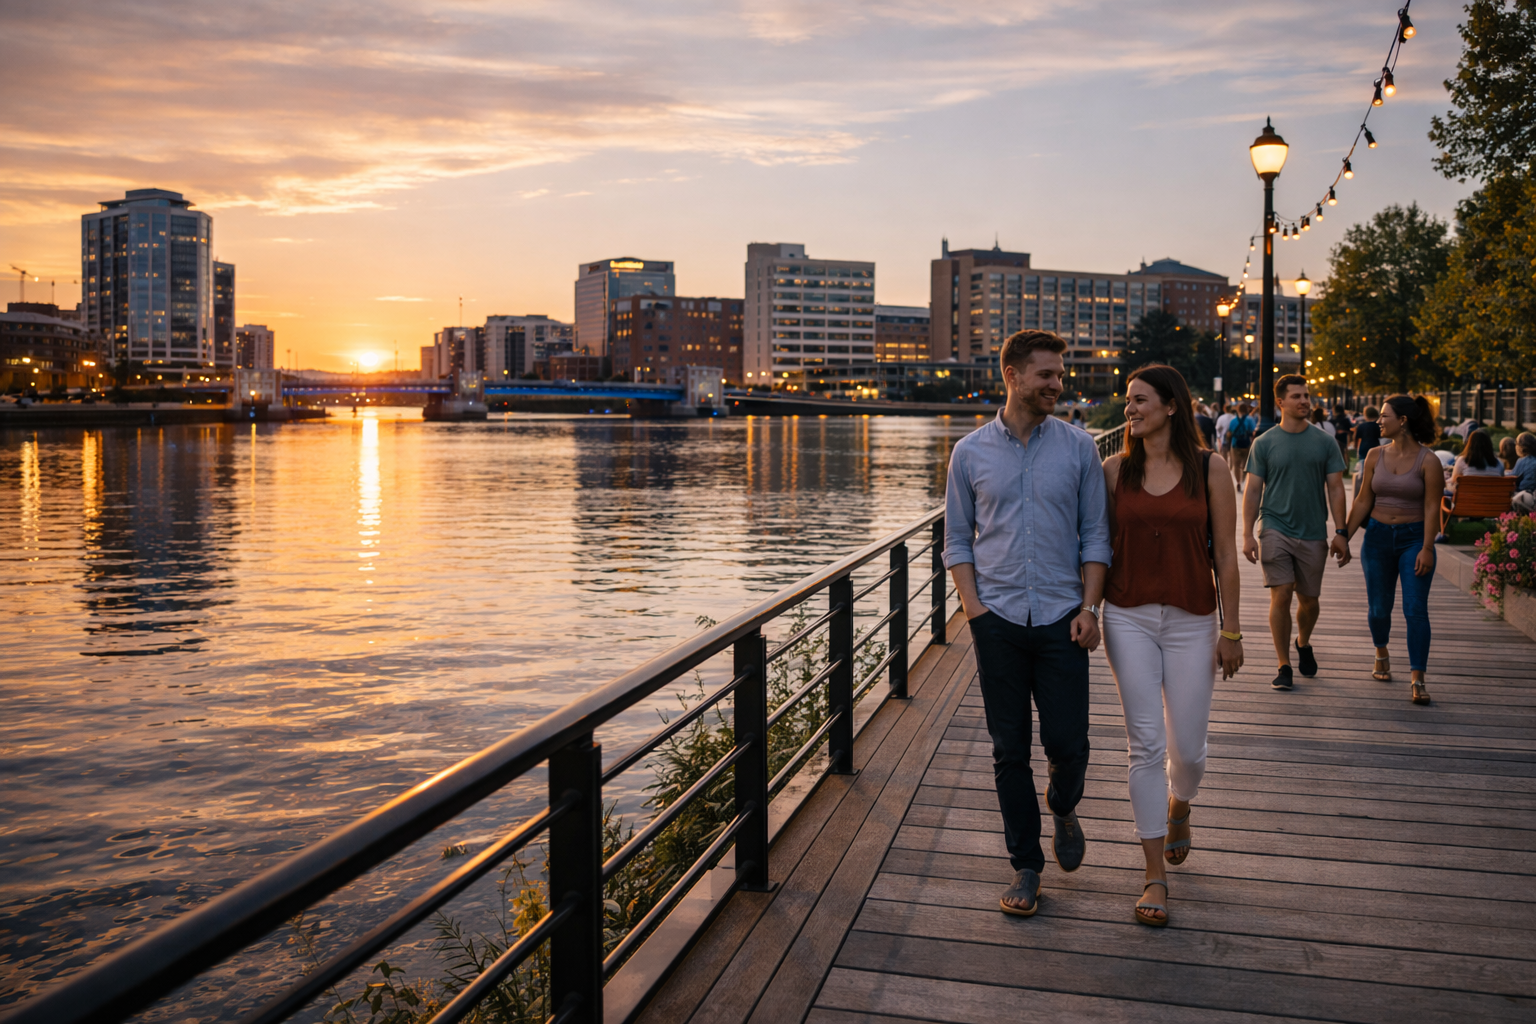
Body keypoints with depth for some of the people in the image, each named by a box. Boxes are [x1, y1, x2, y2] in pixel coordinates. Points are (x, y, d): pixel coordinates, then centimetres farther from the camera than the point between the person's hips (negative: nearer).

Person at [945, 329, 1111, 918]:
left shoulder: (1079, 449, 4)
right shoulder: (971, 453, 4)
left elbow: (1095, 536, 5)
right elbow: (957, 541, 8)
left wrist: (1090, 607, -5)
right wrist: (973, 607, -4)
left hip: (1061, 618, 0)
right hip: (998, 620, 0)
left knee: (1069, 743, 1)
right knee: (1009, 751, 5)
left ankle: (1063, 809, 35)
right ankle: (1026, 865, 19)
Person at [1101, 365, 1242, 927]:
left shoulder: (1209, 468, -3)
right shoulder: (1116, 470, 2)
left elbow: (1225, 554, -2)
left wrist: (1230, 629, -3)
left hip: (1190, 621, -1)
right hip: (1128, 617, 1)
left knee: (1187, 747, 6)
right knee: (1145, 744, 1)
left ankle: (1179, 807, 43)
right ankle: (1155, 875, 10)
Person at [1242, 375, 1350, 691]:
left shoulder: (1324, 443, 5)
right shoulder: (1264, 443, 1)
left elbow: (1335, 489, 5)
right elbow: (1253, 491, 2)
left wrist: (1340, 532, -2)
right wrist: (1247, 534, -5)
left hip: (1313, 534, 2)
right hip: (1276, 530, -2)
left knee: (1308, 599, 10)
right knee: (1281, 596, -10)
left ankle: (1303, 644, 40)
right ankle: (1284, 667, -1)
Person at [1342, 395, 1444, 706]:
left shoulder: (1427, 461, -7)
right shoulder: (1375, 456, 4)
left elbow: (1432, 507, -9)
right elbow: (1363, 501, 8)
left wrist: (1427, 548, -15)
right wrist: (1344, 537, 5)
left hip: (1414, 538, -3)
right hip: (1378, 536, 3)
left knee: (1415, 609, -9)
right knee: (1378, 608, 9)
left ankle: (1417, 679, -5)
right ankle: (1381, 654, 38)